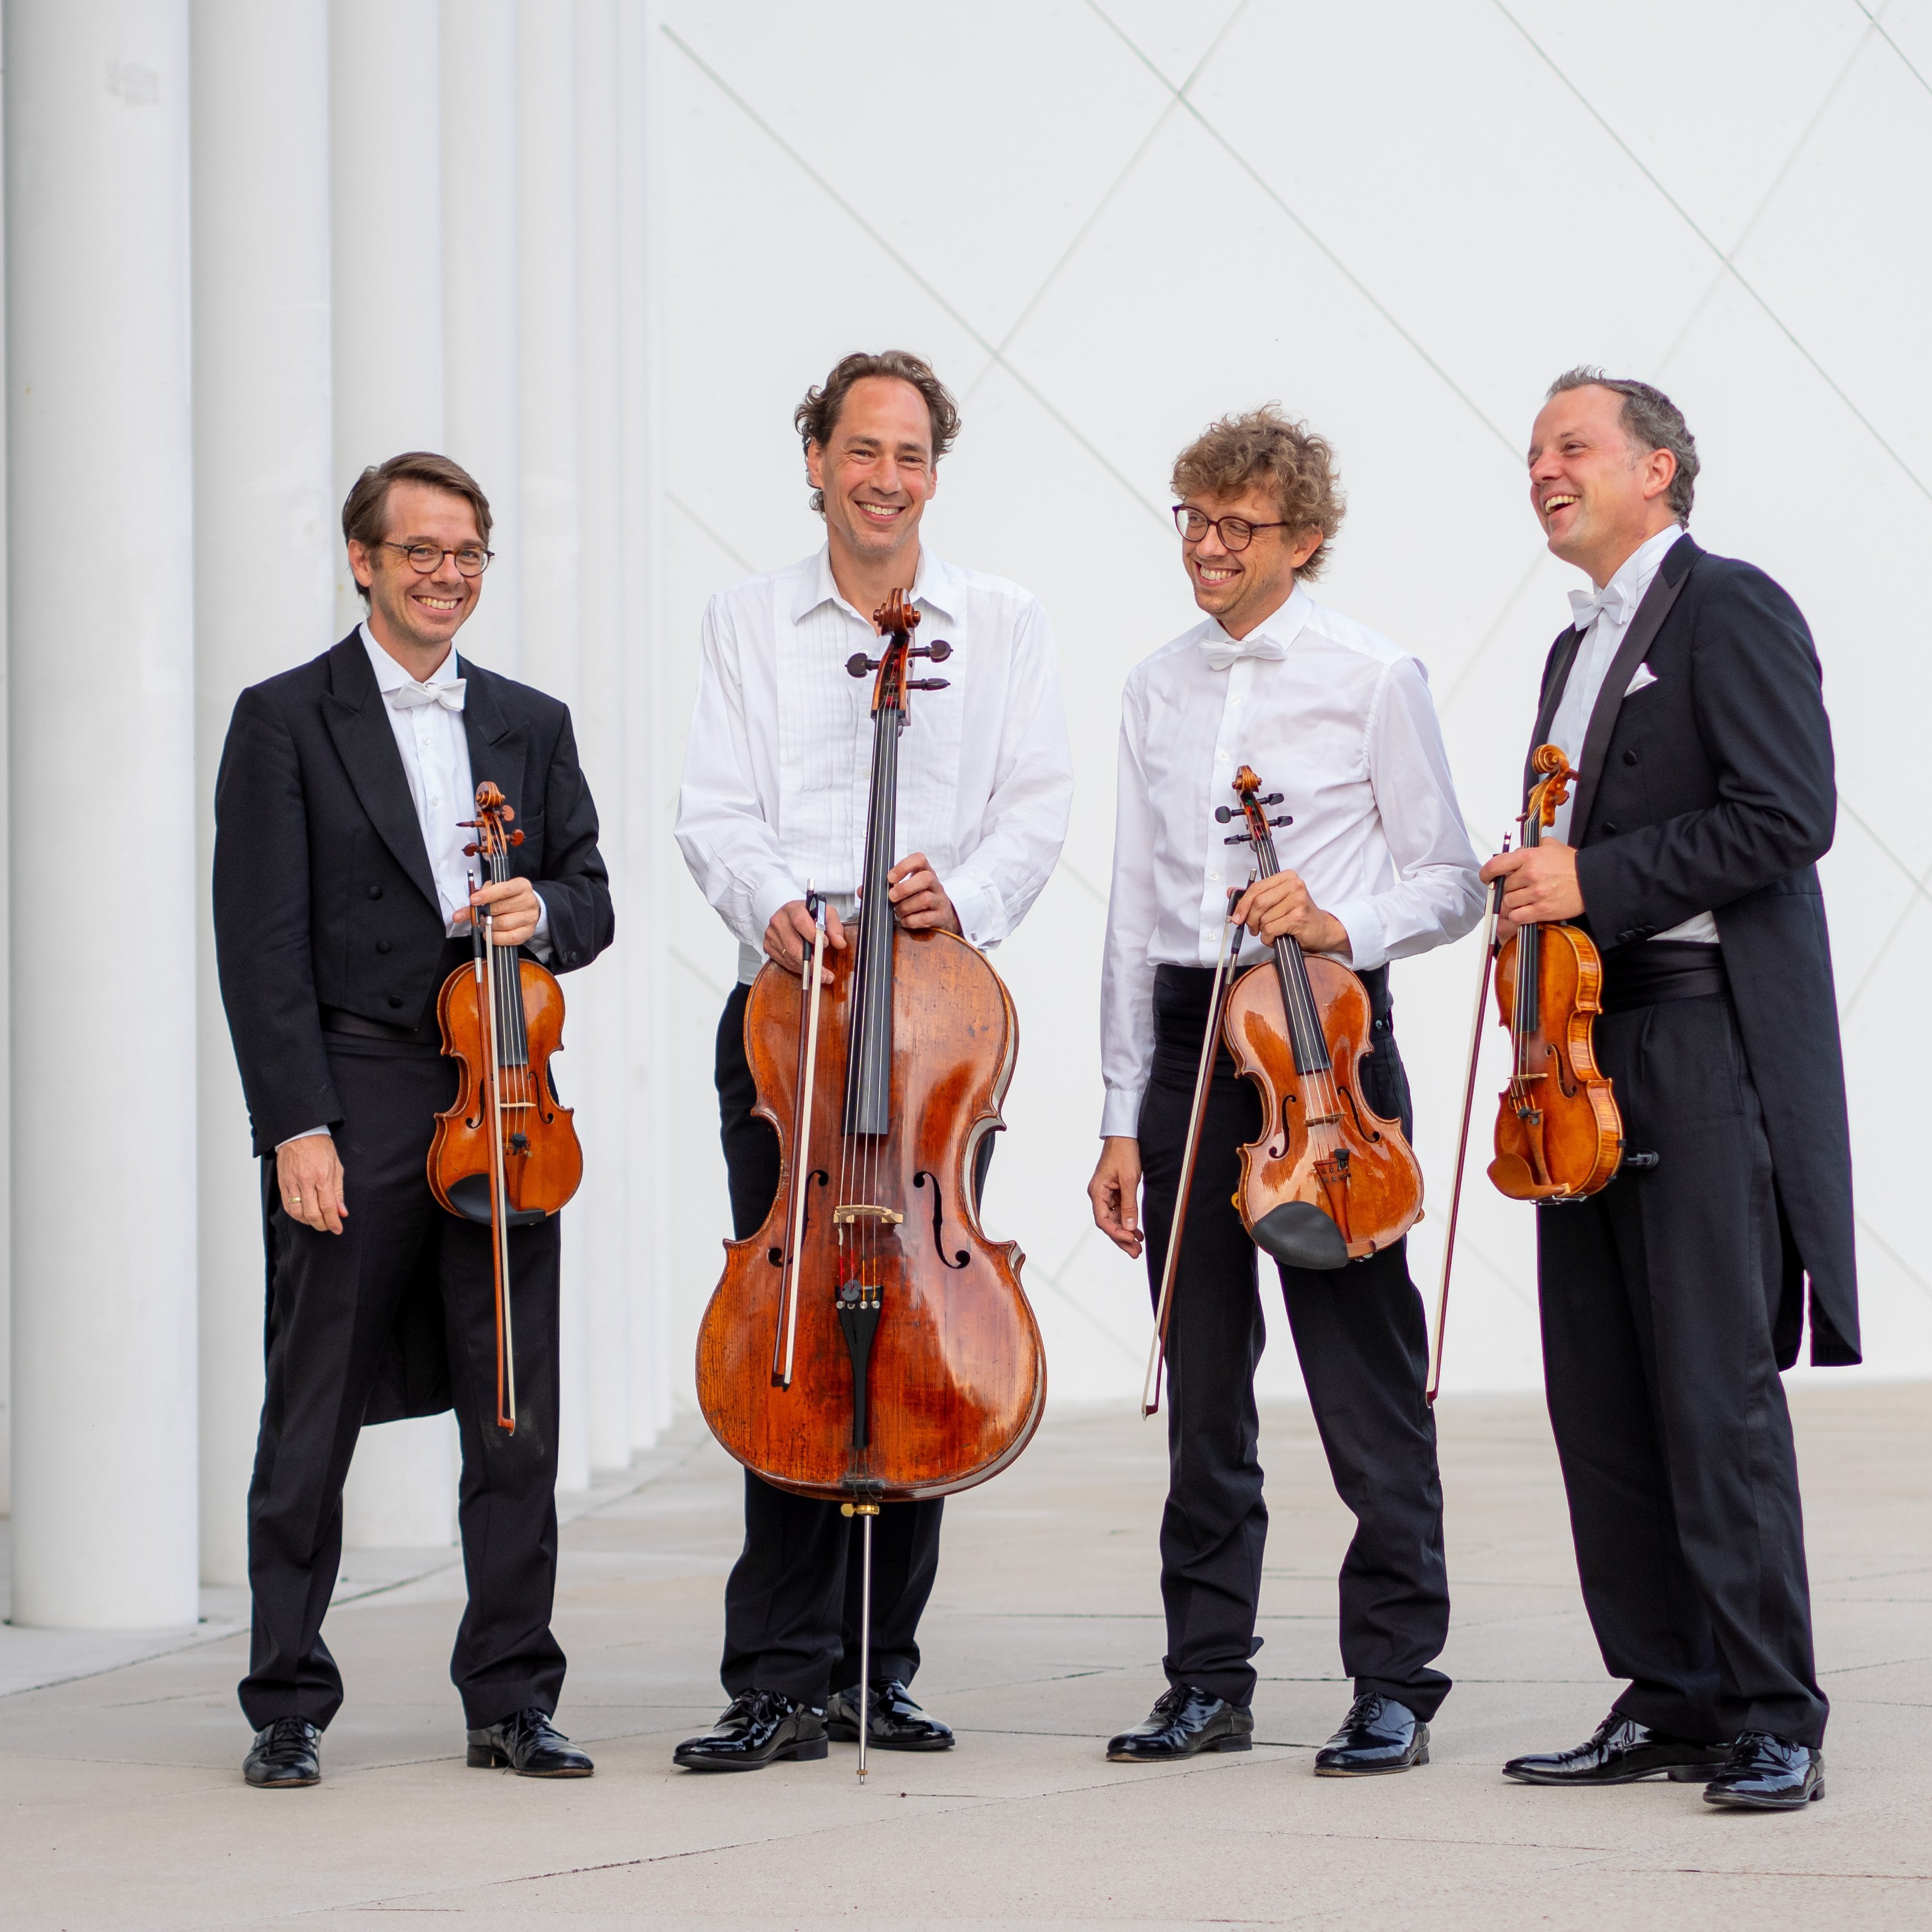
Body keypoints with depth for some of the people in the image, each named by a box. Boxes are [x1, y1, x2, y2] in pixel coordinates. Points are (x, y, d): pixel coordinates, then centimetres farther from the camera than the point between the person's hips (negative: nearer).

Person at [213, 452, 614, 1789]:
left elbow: (590, 899, 18)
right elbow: (262, 942, -5)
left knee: (519, 1417, 3)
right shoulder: (286, 722, 1)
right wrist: (296, 1124, -13)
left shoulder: (533, 726, 16)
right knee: (312, 1421, 0)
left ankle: (513, 1699, 11)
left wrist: (543, 912, -7)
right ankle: (290, 1709, 8)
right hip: (351, 1108, -4)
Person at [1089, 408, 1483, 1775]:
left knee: (1366, 1376, -5)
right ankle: (1210, 1682, 14)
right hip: (1187, 1036, 5)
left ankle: (1396, 1685, 1)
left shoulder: (1371, 677, -1)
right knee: (1203, 1380, 7)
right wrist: (1125, 1119, 12)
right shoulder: (1158, 690, 13)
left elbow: (1448, 883, 2)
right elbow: (1137, 907, 15)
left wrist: (1342, 925, -19)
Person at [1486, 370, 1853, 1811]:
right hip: (1593, 1059, 9)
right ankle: (1666, 1702, 12)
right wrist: (1537, 894, 4)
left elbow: (1789, 814, -15)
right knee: (1602, 1400, 6)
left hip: (1709, 1044, -9)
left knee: (1718, 1392, -11)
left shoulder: (1731, 610, -4)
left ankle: (1772, 1718, -7)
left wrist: (1597, 880, -15)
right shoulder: (1580, 650, 23)